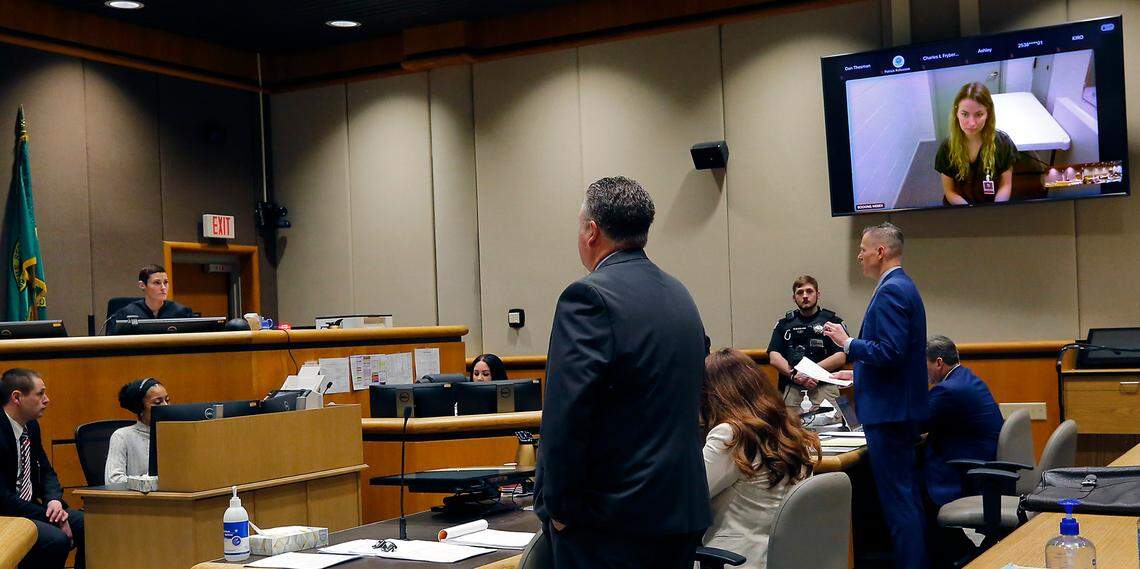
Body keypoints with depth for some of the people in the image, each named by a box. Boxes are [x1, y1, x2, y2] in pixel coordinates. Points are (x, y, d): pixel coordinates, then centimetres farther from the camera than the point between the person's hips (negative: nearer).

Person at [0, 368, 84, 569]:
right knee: (57, 540, -30)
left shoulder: (31, 425, 6)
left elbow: (46, 472, 15)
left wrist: (54, 501, -7)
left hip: (29, 507, 8)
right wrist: (51, 518, -19)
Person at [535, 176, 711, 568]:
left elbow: (566, 414, -20)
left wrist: (559, 506, -11)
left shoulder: (589, 297, -15)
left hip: (610, 520, -8)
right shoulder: (680, 295, 12)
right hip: (684, 508, 8)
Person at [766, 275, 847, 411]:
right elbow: (773, 358, 9)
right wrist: (794, 375, -8)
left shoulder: (832, 321, 13)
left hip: (824, 386, -2)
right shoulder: (784, 323, 20)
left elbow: (840, 358, 2)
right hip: (792, 388, 2)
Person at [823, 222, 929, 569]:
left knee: (897, 499, -6)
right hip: (903, 409, 11)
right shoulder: (903, 286, 16)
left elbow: (890, 352, -25)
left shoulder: (891, 291, -17)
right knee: (907, 495, 17)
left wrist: (848, 343, -13)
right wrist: (857, 373, 22)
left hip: (888, 412, -11)